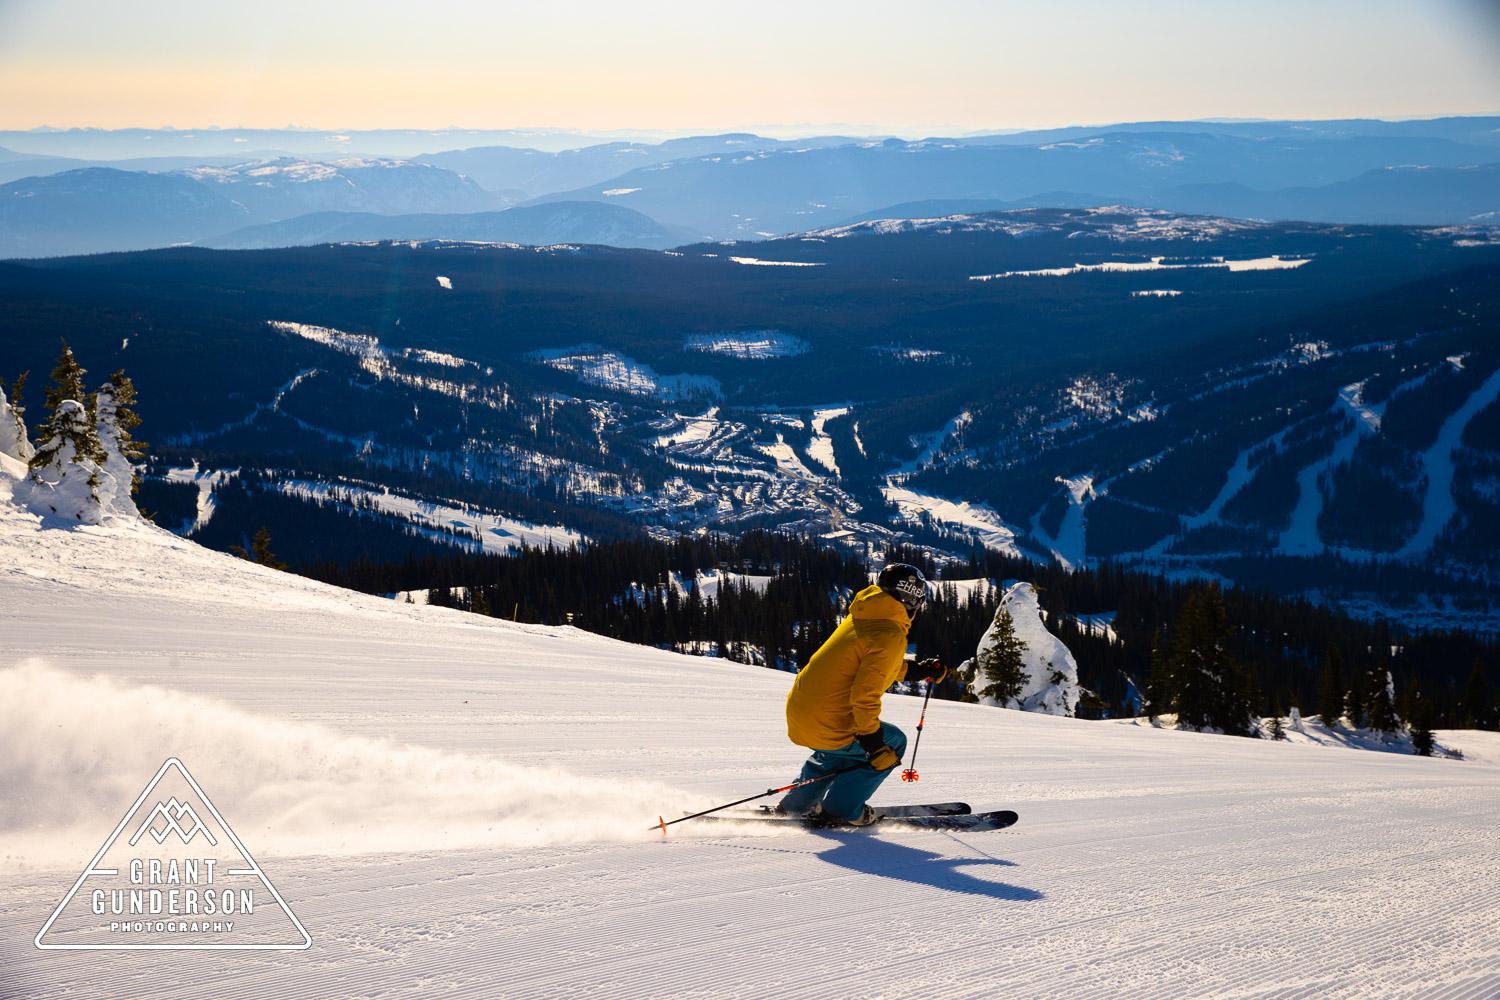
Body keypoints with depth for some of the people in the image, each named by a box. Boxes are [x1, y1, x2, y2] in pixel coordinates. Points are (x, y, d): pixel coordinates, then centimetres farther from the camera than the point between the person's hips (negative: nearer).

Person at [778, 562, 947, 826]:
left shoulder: (859, 618, 11)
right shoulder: (890, 636, -16)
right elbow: (865, 694, -22)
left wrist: (916, 670, 23)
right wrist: (872, 739, -14)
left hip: (797, 715, 8)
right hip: (827, 727, -8)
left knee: (841, 748, 36)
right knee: (892, 744, 13)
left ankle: (798, 804, 36)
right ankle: (842, 810, 15)